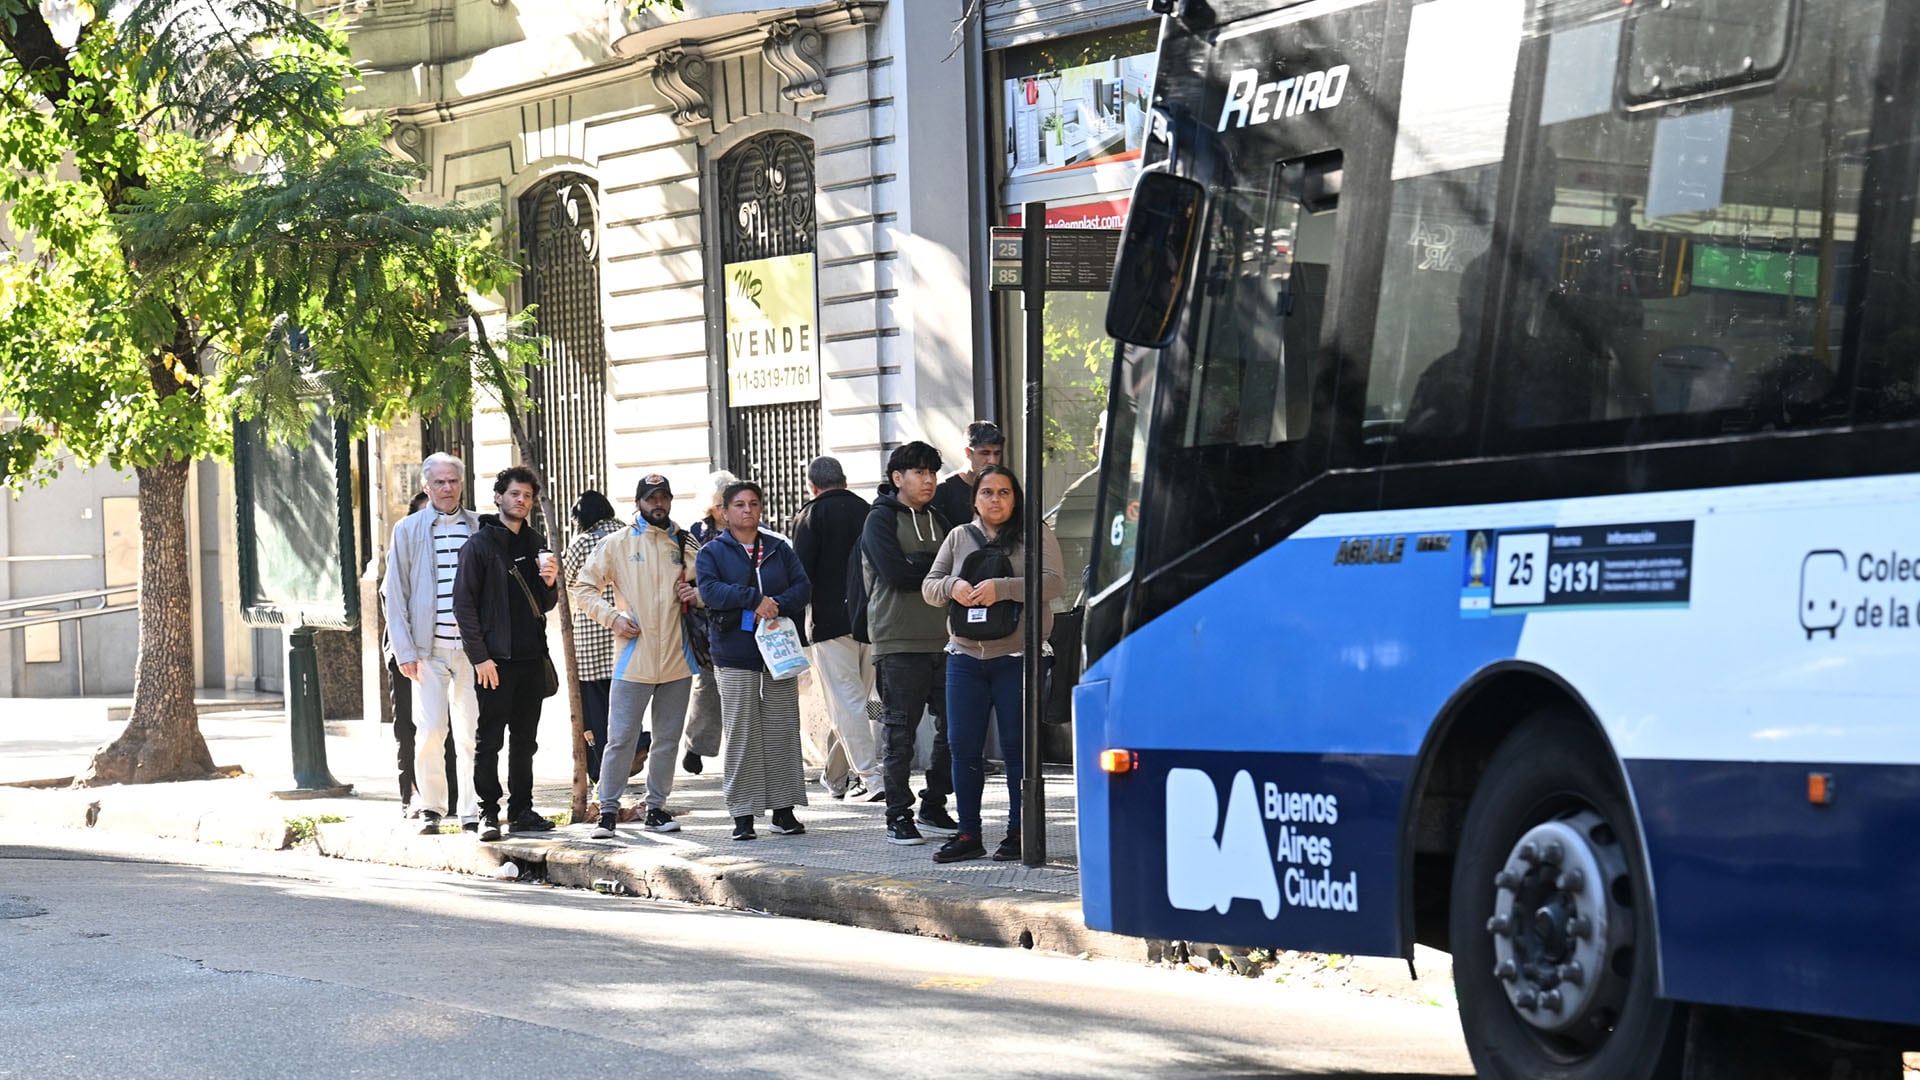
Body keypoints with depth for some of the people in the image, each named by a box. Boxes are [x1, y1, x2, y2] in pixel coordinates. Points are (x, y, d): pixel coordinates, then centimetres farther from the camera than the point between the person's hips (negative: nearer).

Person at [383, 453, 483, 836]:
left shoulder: (481, 528, 9)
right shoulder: (408, 530, 6)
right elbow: (395, 594, 5)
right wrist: (405, 650, -2)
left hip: (473, 646, 1)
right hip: (429, 649, -1)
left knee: (472, 733, 1)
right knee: (430, 731, -6)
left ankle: (473, 811, 9)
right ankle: (431, 809, 8)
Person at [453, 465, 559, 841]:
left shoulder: (535, 544, 15)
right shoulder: (480, 545, -3)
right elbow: (463, 602, -7)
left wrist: (549, 583, -4)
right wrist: (480, 656, -13)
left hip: (531, 657, 6)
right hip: (494, 660, -6)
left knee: (525, 740, 10)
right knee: (490, 740, -3)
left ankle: (521, 810, 17)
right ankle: (488, 813, 2)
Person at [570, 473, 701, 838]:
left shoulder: (686, 544, 9)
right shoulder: (616, 544, 2)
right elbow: (583, 589, 4)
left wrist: (698, 595, -2)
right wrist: (612, 617, -10)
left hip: (677, 659, 3)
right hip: (633, 660, -3)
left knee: (668, 740, 10)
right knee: (621, 739, -6)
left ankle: (656, 807, 21)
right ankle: (609, 810, 2)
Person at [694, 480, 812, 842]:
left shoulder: (779, 549, 13)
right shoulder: (712, 552, 5)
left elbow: (802, 587, 4)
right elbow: (709, 589, -12)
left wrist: (777, 605, -15)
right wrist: (755, 599, -21)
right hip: (735, 656, -2)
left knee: (783, 731, 2)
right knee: (741, 736, -2)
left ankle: (784, 809, 8)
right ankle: (742, 814, 2)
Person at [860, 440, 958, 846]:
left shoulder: (937, 520, 19)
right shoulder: (881, 519, -1)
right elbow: (896, 573, -15)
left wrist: (919, 566, -7)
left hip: (943, 641, 6)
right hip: (899, 644, -6)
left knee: (952, 728, 4)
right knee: (899, 733, -3)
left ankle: (934, 808, 15)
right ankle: (899, 816, 2)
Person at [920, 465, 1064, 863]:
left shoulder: (1035, 535, 1)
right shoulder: (959, 537, 14)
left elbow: (1053, 583, -12)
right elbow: (929, 586, 11)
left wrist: (1001, 588, -23)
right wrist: (952, 587, -12)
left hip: (1017, 657, -4)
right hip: (965, 656, 4)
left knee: (1017, 747, 0)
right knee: (963, 746, 4)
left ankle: (1019, 832, 9)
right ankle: (968, 834, 11)